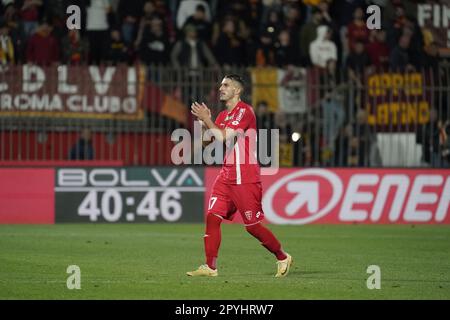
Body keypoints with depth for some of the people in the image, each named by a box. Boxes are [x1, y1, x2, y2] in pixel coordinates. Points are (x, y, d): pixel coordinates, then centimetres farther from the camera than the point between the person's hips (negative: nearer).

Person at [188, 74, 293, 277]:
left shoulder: (244, 111, -11)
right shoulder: (223, 116, 16)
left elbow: (223, 137, -18)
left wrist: (206, 119, -11)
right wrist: (204, 121, 1)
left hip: (245, 179, -8)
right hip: (226, 176, 8)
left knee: (253, 226, -3)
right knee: (212, 217, -5)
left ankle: (283, 258, 15)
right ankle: (210, 267, -4)